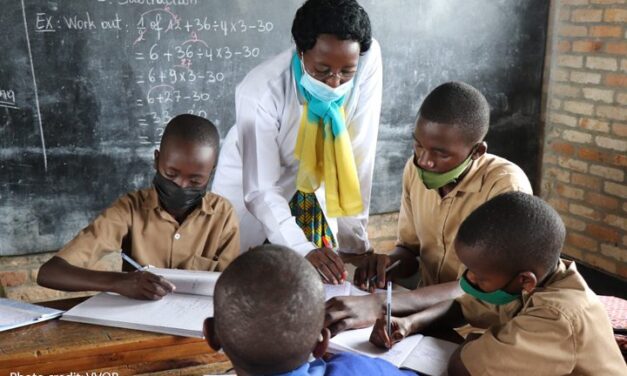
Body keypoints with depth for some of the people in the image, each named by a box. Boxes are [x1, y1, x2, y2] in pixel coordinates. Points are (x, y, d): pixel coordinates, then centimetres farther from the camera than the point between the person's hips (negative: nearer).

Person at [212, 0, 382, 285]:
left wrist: (354, 235, -22)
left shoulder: (369, 58, -25)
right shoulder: (261, 91, -33)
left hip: (316, 189, 2)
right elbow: (260, 191, -31)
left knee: (328, 278, 3)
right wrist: (304, 250, -44)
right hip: (253, 186, -2)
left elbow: (359, 153, -21)